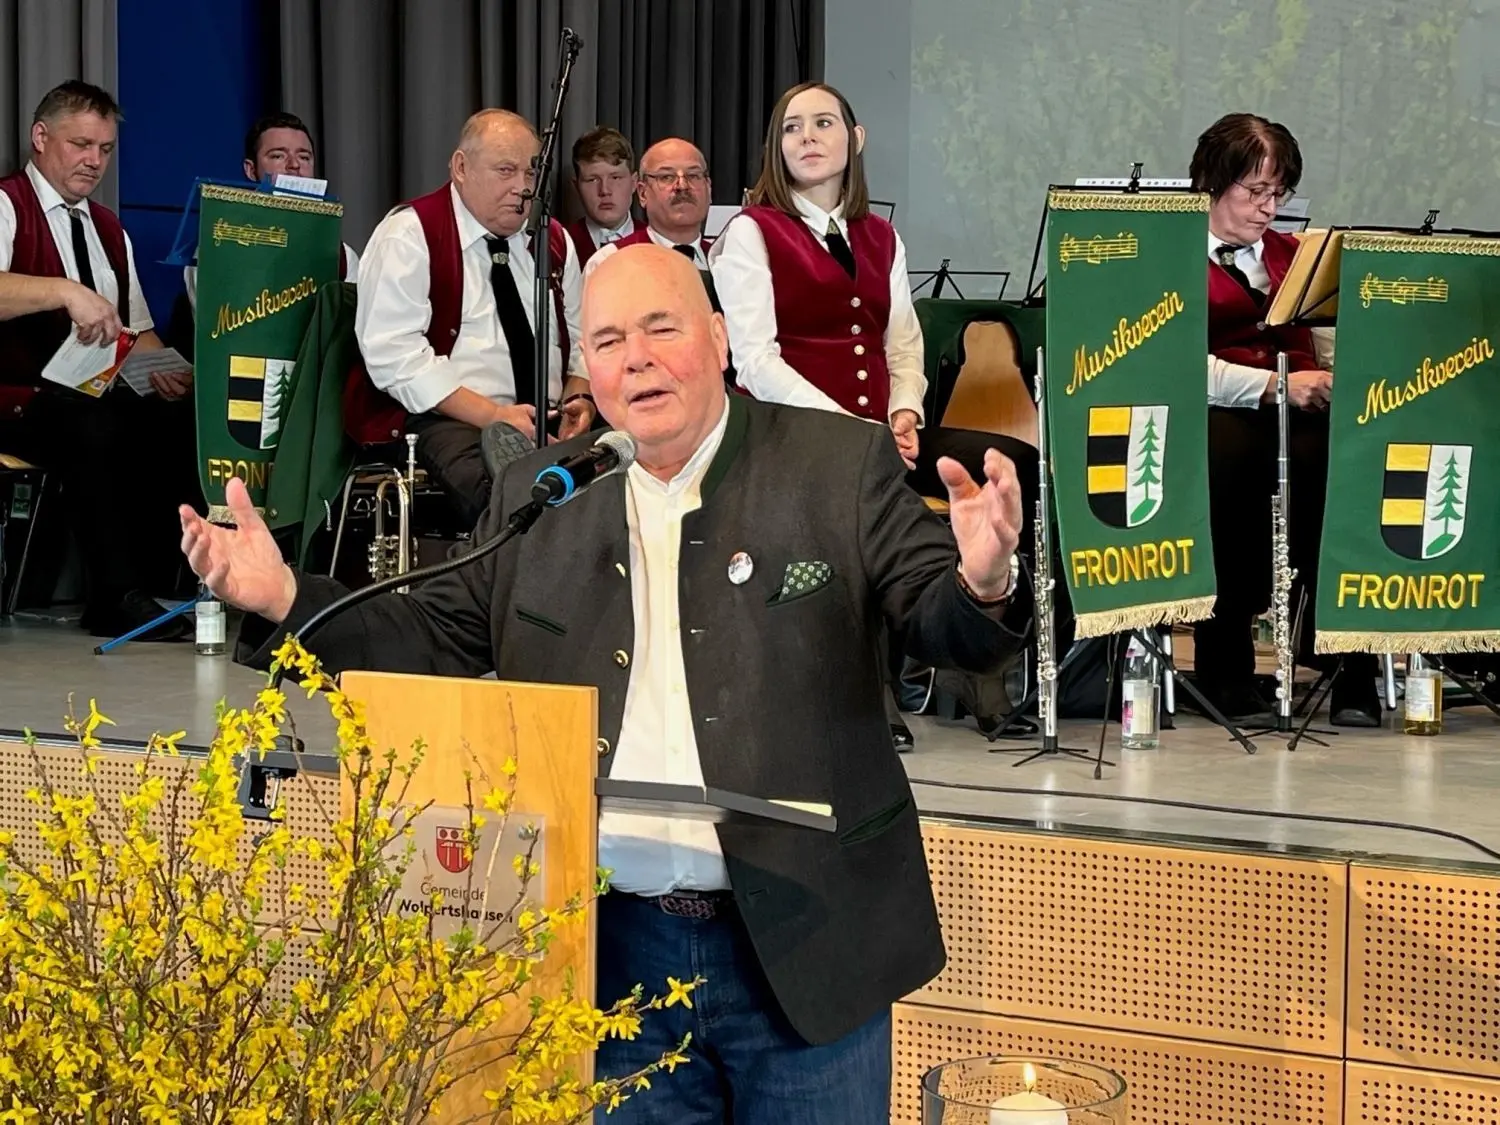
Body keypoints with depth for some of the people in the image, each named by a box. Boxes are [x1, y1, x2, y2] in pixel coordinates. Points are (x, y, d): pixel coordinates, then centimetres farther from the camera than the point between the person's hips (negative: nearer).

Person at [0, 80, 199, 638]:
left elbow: (138, 331, 20)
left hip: (102, 398, 6)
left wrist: (160, 369, -2)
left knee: (184, 417, -23)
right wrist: (65, 290, -36)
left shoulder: (109, 229, 21)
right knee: (89, 422, -38)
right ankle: (116, 598, -29)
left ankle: (148, 581, -16)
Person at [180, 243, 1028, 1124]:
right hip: (613, 951, 3)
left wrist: (980, 584, -27)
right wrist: (287, 600, -3)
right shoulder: (535, 496, 8)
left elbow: (940, 620, -4)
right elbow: (438, 640, 11)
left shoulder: (841, 464, 0)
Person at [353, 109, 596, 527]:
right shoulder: (410, 235, -1)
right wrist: (492, 415, -17)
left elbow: (581, 339, 23)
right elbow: (393, 351, -11)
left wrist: (579, 399, 0)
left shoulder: (554, 240, 18)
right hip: (447, 422, -6)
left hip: (550, 424, 6)